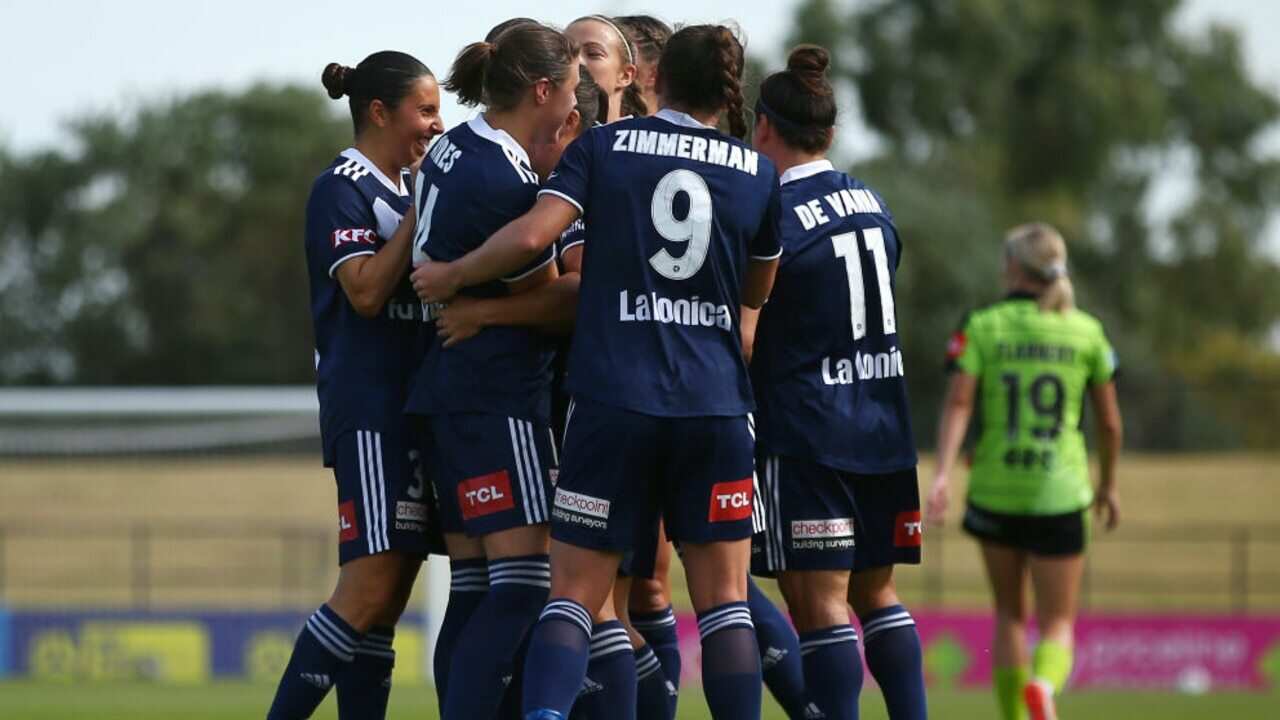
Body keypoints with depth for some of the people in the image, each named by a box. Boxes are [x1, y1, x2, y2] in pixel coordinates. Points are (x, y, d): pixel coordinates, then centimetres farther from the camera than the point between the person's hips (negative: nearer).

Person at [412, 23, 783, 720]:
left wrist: (452, 276, 3)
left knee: (575, 592, 1)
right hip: (716, 405, 1)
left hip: (613, 398, -1)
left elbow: (532, 234, -11)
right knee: (724, 600, 7)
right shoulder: (757, 172, 6)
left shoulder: (603, 146, 1)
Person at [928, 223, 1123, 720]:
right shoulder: (1087, 331, 3)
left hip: (994, 493, 0)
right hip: (1058, 496, 0)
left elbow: (957, 404, -13)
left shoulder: (982, 327, -1)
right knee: (1057, 627, 3)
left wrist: (942, 475, -21)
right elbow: (1110, 422, 7)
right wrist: (1109, 484, 22)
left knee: (1009, 614, 21)